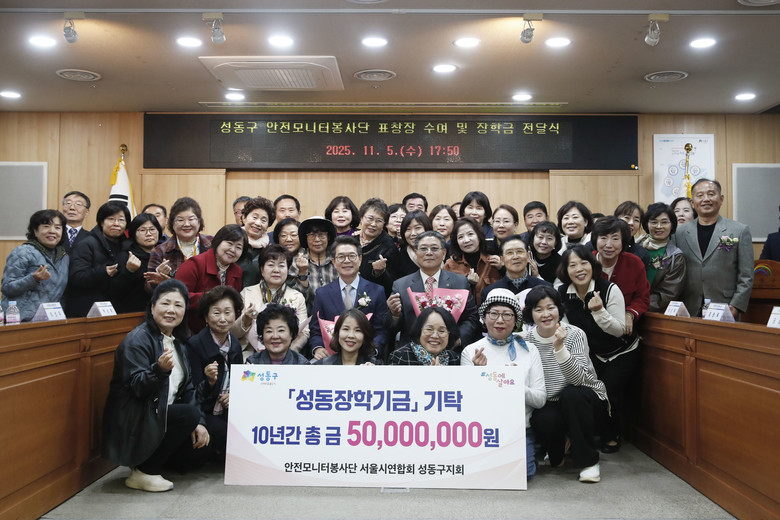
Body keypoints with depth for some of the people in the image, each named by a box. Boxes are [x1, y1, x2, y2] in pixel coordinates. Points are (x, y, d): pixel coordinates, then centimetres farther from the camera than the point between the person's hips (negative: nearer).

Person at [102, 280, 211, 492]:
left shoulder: (178, 343, 12)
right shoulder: (138, 339, -13)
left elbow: (187, 387, 12)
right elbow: (136, 386, -22)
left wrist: (198, 422, 0)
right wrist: (160, 369, -41)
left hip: (163, 416, 8)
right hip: (132, 422, -8)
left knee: (202, 447, -5)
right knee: (189, 414, -27)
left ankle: (148, 461, 15)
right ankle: (144, 473, -13)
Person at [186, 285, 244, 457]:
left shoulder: (235, 344, 6)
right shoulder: (195, 344, -12)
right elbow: (196, 395, -12)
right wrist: (210, 381, -34)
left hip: (227, 409, 5)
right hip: (203, 413, -5)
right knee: (232, 437, -31)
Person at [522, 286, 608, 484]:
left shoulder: (575, 334, -16)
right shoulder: (525, 340, -6)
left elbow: (578, 380, -29)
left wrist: (559, 348, -40)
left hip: (584, 402, -1)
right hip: (549, 405, 2)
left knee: (571, 394, -34)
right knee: (544, 421, -32)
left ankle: (589, 461, -15)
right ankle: (555, 452, 9)